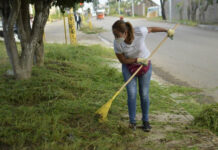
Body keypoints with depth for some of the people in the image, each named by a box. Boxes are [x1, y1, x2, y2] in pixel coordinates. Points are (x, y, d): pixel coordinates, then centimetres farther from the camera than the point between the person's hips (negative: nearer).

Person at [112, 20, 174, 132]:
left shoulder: (139, 32, -29)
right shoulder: (117, 44, -26)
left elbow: (151, 29, -7)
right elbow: (123, 60, -13)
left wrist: (167, 30, 3)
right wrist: (138, 60, -23)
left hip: (145, 65, 0)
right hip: (129, 66, 0)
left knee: (144, 94, 3)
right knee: (131, 94, -9)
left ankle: (145, 120, 20)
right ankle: (132, 121, 7)